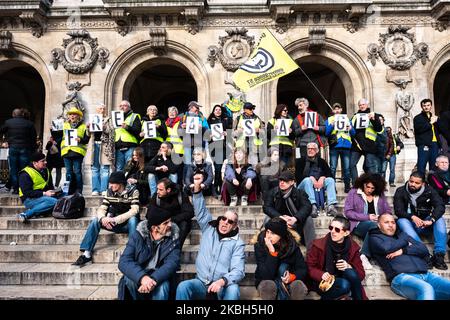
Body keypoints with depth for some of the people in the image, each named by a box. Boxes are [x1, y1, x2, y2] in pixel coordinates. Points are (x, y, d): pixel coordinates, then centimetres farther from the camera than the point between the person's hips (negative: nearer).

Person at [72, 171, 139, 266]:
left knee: (133, 219, -36)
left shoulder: (132, 191, -16)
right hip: (114, 224, 4)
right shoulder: (110, 191, -2)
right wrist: (102, 218, -31)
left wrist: (115, 219, -36)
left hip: (128, 224, -4)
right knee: (96, 220, -17)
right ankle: (87, 254, -16)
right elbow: (102, 209, -7)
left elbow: (134, 210, -27)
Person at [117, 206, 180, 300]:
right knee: (130, 279, -30)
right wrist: (142, 277, -38)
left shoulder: (173, 239, -7)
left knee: (163, 287, -33)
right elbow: (124, 261, -19)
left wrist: (154, 279, -38)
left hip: (159, 278, -1)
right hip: (139, 277, 2)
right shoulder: (137, 236, -9)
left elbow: (172, 263, -19)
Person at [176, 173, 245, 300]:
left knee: (233, 290, -35)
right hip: (201, 283, 2)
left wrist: (222, 281, -30)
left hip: (223, 286, -2)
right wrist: (197, 188, -12)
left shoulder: (237, 243, 1)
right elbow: (201, 211, 1)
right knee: (183, 286, -28)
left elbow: (238, 270, -10)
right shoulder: (209, 229, 10)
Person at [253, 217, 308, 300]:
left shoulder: (291, 244, -16)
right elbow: (266, 276, -29)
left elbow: (303, 269, -13)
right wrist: (272, 252, -38)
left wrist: (292, 276, -32)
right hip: (266, 281, -1)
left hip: (285, 281, 2)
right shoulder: (260, 245, -22)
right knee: (267, 286, -34)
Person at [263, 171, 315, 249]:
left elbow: (307, 207, -21)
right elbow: (266, 207, -13)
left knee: (308, 219, -26)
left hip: (297, 222, 0)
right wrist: (280, 217, -31)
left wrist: (295, 218, -40)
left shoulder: (300, 193, -6)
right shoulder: (273, 192, -4)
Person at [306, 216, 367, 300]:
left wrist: (349, 267, -23)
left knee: (351, 273, -29)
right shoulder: (318, 245, -13)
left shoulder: (353, 247, -4)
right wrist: (321, 275, -26)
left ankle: (358, 298, -9)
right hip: (322, 282, -3)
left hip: (340, 281, 3)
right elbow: (309, 267, -7)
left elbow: (361, 274, -3)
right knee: (344, 285, -33)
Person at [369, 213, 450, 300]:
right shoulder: (375, 237, 15)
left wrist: (403, 250, 0)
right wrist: (405, 241, 12)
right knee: (426, 289, -37)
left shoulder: (402, 234, 30)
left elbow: (424, 249, 17)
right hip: (401, 276, -6)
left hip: (425, 274, 6)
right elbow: (386, 248, -8)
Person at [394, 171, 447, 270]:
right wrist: (412, 217, -31)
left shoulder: (429, 191, -1)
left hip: (425, 224, 2)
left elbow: (440, 206, -15)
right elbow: (398, 210, -12)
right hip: (409, 222, -1)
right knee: (402, 221, -32)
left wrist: (431, 220, -33)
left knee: (440, 219, -24)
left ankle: (439, 254, -31)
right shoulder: (400, 191, -5)